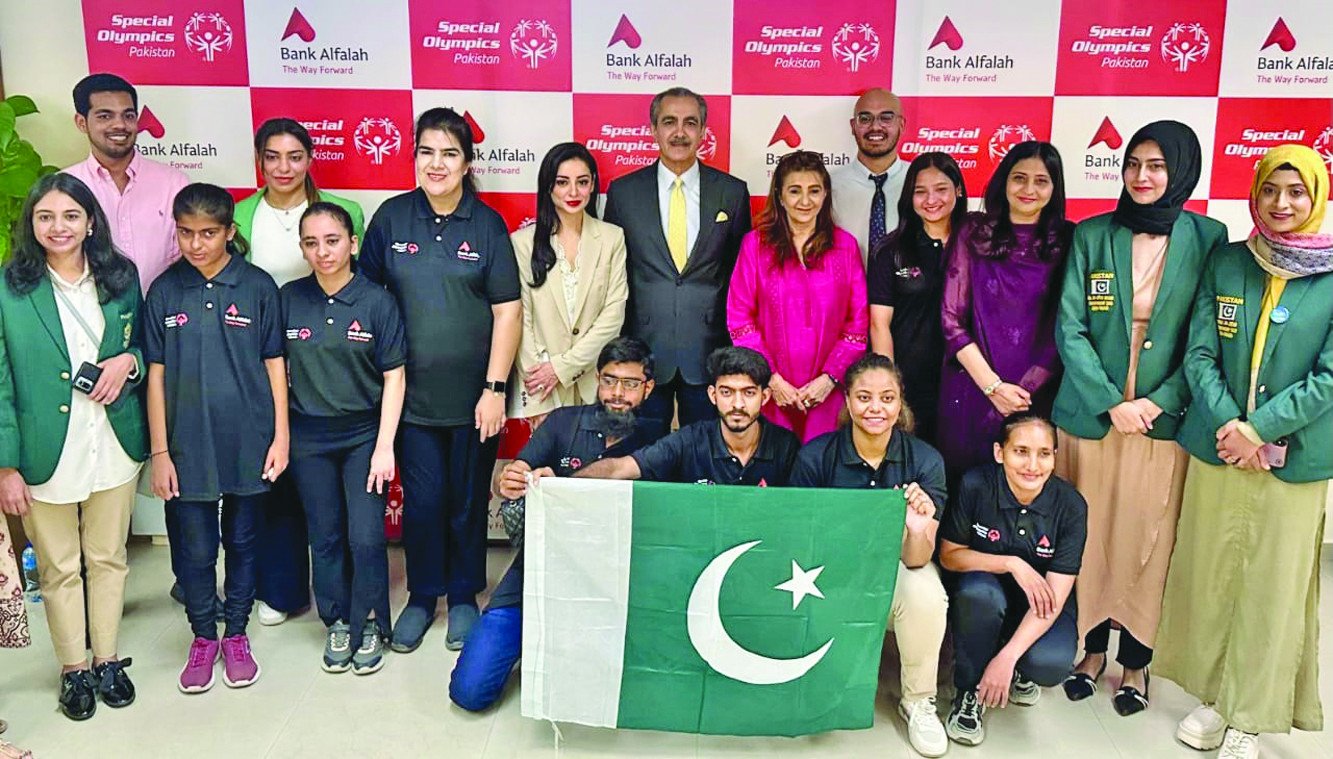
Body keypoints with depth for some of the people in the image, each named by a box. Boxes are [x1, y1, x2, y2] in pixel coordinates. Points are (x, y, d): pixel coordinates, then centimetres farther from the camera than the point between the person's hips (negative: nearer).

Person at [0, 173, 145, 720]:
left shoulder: (121, 278, 3)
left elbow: (145, 347, 15)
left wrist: (129, 361, -9)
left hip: (113, 447, 3)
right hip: (45, 454, -2)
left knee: (108, 560, 15)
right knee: (59, 568, 11)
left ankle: (107, 659, 32)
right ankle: (74, 668, 29)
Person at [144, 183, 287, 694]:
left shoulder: (258, 287, -3)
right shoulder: (164, 292, 0)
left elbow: (275, 365, 1)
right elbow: (156, 375, 1)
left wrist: (280, 436, -2)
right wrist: (159, 452, -1)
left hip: (248, 441, 0)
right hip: (188, 444, 1)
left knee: (242, 541, 13)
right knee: (196, 549, 9)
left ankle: (236, 634, 30)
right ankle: (203, 638, 29)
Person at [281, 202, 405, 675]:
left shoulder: (377, 302, -7)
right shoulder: (289, 299, 0)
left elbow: (394, 376, -6)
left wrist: (384, 446, -10)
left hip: (364, 433, -2)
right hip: (308, 437, 2)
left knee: (366, 537, -4)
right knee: (325, 536, 11)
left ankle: (368, 624, 17)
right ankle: (337, 622, 29)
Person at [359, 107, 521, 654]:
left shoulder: (487, 224, -2)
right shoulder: (392, 217, 2)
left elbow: (508, 310, -4)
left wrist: (494, 388, -8)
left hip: (473, 393, -1)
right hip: (412, 392, 1)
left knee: (469, 501, 10)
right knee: (422, 500, 6)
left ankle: (463, 597, 29)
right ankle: (422, 597, 27)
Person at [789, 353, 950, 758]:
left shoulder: (925, 460, -15)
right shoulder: (815, 456, -14)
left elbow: (915, 560, -20)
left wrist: (918, 531, -43)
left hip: (895, 565, 0)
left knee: (925, 593, -33)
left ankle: (918, 702, -5)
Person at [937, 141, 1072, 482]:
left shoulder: (1068, 241, 3)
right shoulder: (974, 233, 2)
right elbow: (951, 318, -2)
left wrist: (1025, 390, -10)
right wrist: (993, 385, -9)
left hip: (1038, 393, 0)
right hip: (971, 386, 0)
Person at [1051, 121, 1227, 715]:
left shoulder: (1208, 240, 1)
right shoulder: (1091, 237, 2)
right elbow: (1070, 328, -3)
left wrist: (1159, 401, -11)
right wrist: (1112, 402, -12)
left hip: (1165, 420, 0)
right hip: (1091, 416, 1)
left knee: (1147, 542, 6)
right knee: (1090, 537, 8)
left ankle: (1136, 660, 22)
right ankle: (1091, 648, 25)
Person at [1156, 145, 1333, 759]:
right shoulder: (1225, 263, 4)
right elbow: (1199, 352, 0)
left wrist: (1258, 429, -15)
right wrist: (1226, 424, -12)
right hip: (1217, 448, 2)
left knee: (1273, 588, 6)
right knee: (1208, 576, 10)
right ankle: (1214, 696, 27)